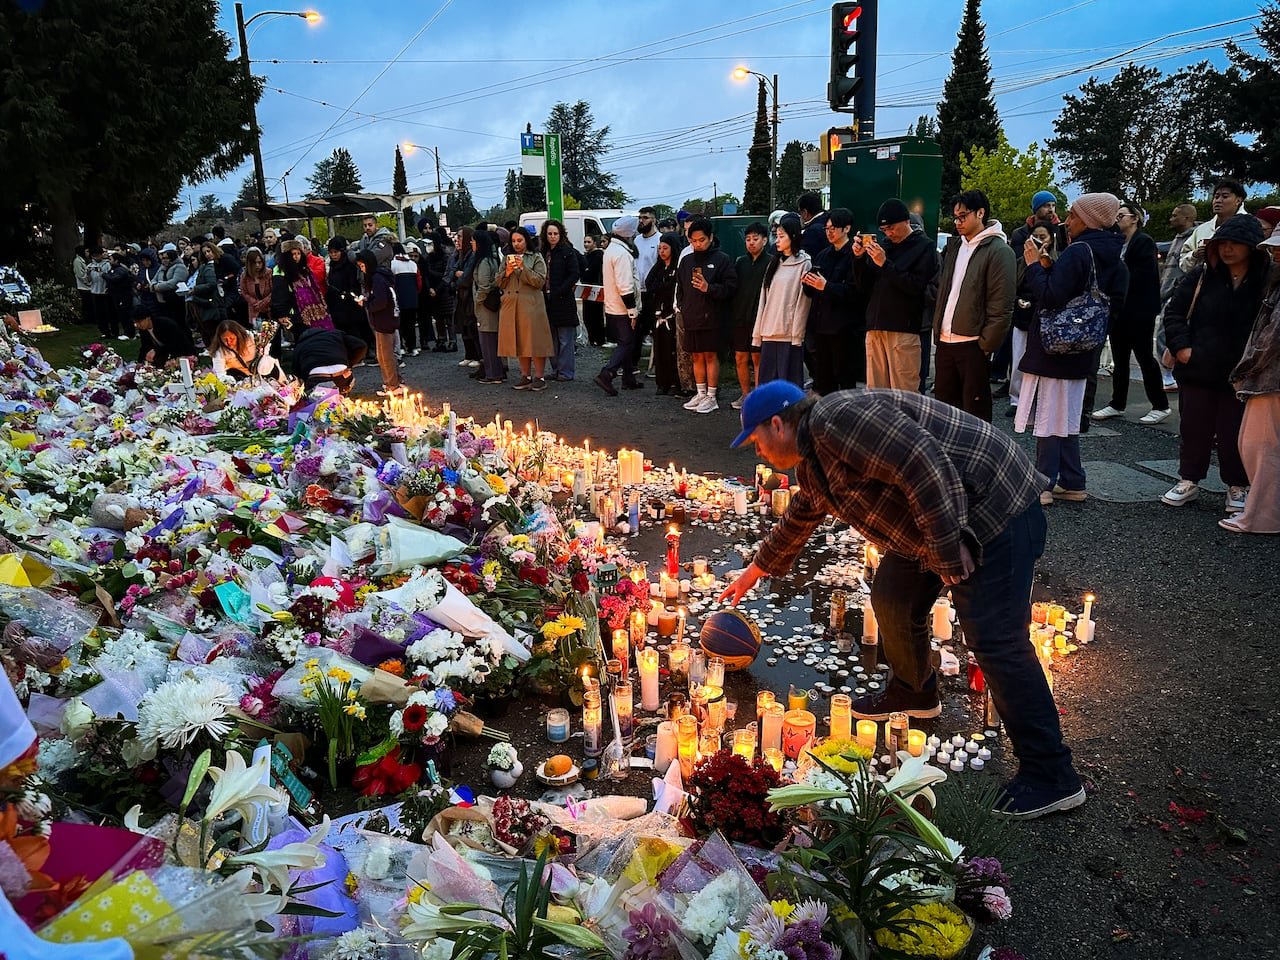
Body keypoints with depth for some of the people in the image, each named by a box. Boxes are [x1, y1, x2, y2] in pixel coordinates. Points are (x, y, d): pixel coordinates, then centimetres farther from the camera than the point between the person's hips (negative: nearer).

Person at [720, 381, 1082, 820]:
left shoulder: (838, 420, -21)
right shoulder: (812, 462, 13)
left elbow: (924, 466, -29)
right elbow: (798, 519, 31)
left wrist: (947, 549, -25)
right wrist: (755, 571, 42)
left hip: (994, 509, -10)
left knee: (995, 640, -11)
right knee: (892, 599, 17)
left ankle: (1051, 777, -3)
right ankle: (913, 693, 39)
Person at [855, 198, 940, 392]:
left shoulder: (924, 248, 1)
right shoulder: (884, 246, 18)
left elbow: (917, 286, -12)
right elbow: (864, 286, 16)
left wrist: (885, 264, -15)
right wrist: (859, 258, 1)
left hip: (904, 330, -6)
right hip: (875, 328, 6)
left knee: (903, 393, -7)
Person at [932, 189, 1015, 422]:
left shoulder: (998, 251, -8)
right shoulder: (954, 246, 15)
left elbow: (1002, 307, -12)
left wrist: (986, 345, -14)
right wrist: (937, 329, 10)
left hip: (973, 344, -7)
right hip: (944, 342, 7)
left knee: (975, 411, 1)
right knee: (944, 407, 14)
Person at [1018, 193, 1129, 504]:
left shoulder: (1077, 252, -16)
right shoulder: (1114, 259, 12)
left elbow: (1052, 297, -24)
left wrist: (1035, 265, -11)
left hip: (1054, 348, -9)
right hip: (1081, 350, 9)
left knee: (1048, 419, -4)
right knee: (1068, 418, 16)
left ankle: (1043, 485, -1)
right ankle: (1072, 482, 20)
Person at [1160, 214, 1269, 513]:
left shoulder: (1266, 281, -6)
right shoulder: (1202, 276, 1)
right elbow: (1174, 312, 5)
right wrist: (1180, 346, -6)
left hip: (1239, 375, -2)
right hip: (1197, 370, 2)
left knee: (1234, 433, 7)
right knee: (1193, 428, 12)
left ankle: (1237, 487, 22)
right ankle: (1188, 480, 26)